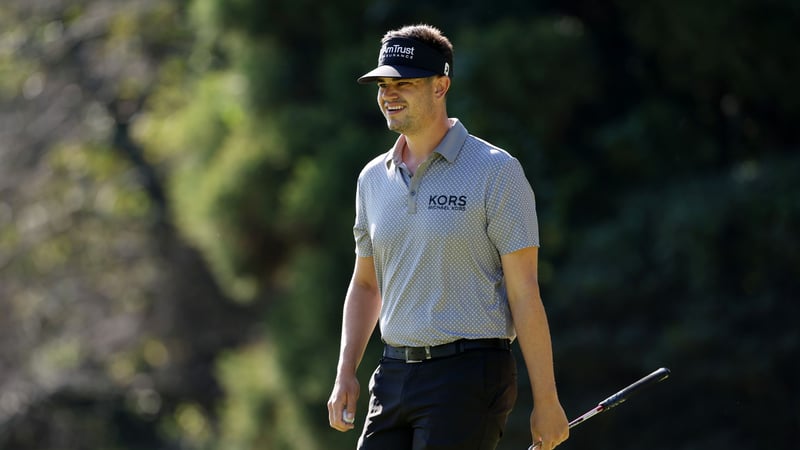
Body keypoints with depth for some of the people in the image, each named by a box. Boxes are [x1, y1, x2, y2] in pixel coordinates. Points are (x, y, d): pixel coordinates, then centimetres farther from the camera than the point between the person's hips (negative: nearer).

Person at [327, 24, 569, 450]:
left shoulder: (496, 171, -6)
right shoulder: (373, 178, 12)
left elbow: (524, 291, -8)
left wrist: (546, 401, -10)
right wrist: (345, 373, 11)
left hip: (469, 378, -6)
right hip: (393, 377, 6)